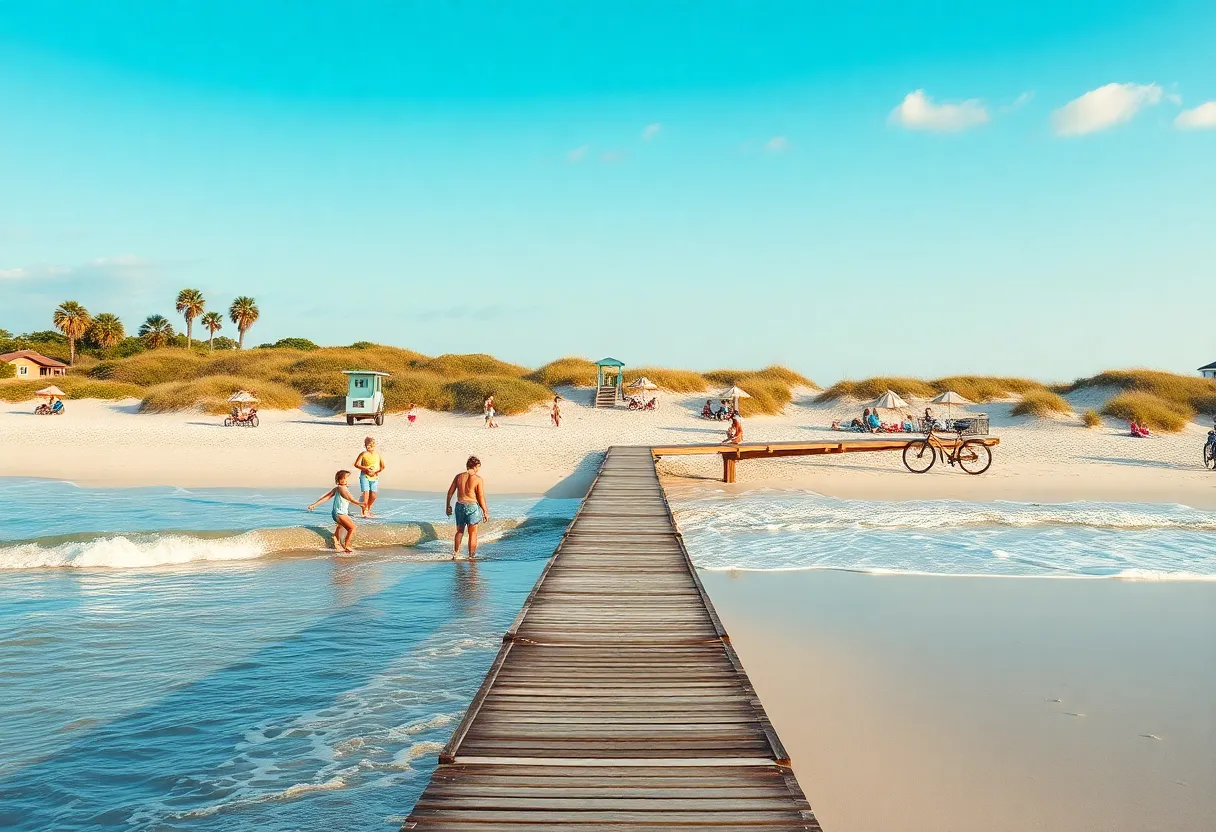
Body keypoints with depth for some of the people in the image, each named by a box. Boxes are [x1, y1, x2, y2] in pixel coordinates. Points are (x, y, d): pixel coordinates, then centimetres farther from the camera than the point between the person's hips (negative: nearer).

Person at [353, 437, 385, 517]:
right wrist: (366, 469, -16)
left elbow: (382, 466, 12)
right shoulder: (363, 454, -3)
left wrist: (377, 471, -6)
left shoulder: (378, 455, 6)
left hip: (375, 477, 4)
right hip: (365, 476, -4)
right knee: (366, 493, -15)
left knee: (373, 495, 1)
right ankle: (363, 511, -8)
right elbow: (356, 464, -5)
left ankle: (368, 509, 23)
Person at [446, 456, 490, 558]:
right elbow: (481, 497, -11)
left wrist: (448, 505, 18)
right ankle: (472, 555, 10)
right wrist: (485, 512, -4)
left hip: (459, 505, 4)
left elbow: (450, 492, 6)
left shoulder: (458, 477, 2)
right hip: (472, 506, -4)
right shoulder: (478, 479, -10)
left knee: (460, 531, 21)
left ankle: (455, 552, 20)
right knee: (473, 533, 8)